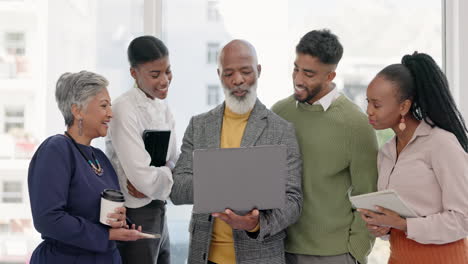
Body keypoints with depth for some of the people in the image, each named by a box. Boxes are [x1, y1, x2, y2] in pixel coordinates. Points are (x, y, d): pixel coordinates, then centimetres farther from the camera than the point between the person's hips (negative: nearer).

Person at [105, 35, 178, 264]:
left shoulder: (162, 107, 8)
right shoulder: (125, 110, -18)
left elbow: (172, 164, 7)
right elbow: (145, 180, -23)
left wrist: (152, 180, -14)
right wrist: (169, 175, -5)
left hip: (158, 216, 8)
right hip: (134, 219, -8)